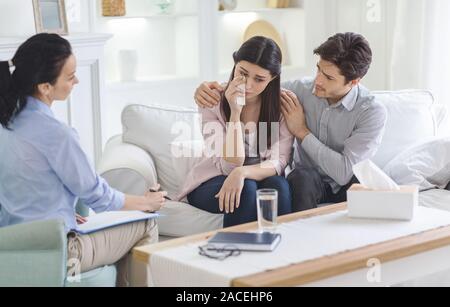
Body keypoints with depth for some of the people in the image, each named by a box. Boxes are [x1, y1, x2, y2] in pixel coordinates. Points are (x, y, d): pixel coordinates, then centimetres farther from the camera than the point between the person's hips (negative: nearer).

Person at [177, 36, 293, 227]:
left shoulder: (283, 104, -7)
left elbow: (278, 162, -16)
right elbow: (231, 165, -18)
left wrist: (242, 172, -35)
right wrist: (235, 112, -27)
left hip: (262, 180, 2)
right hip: (211, 184, -1)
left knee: (278, 185, -31)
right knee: (246, 189, -33)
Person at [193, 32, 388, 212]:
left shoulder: (372, 113, -17)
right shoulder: (302, 89, -8)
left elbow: (345, 172, -25)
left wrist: (302, 132, -20)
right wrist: (211, 88, -15)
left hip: (344, 188, -2)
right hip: (306, 183, 2)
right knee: (303, 175, -33)